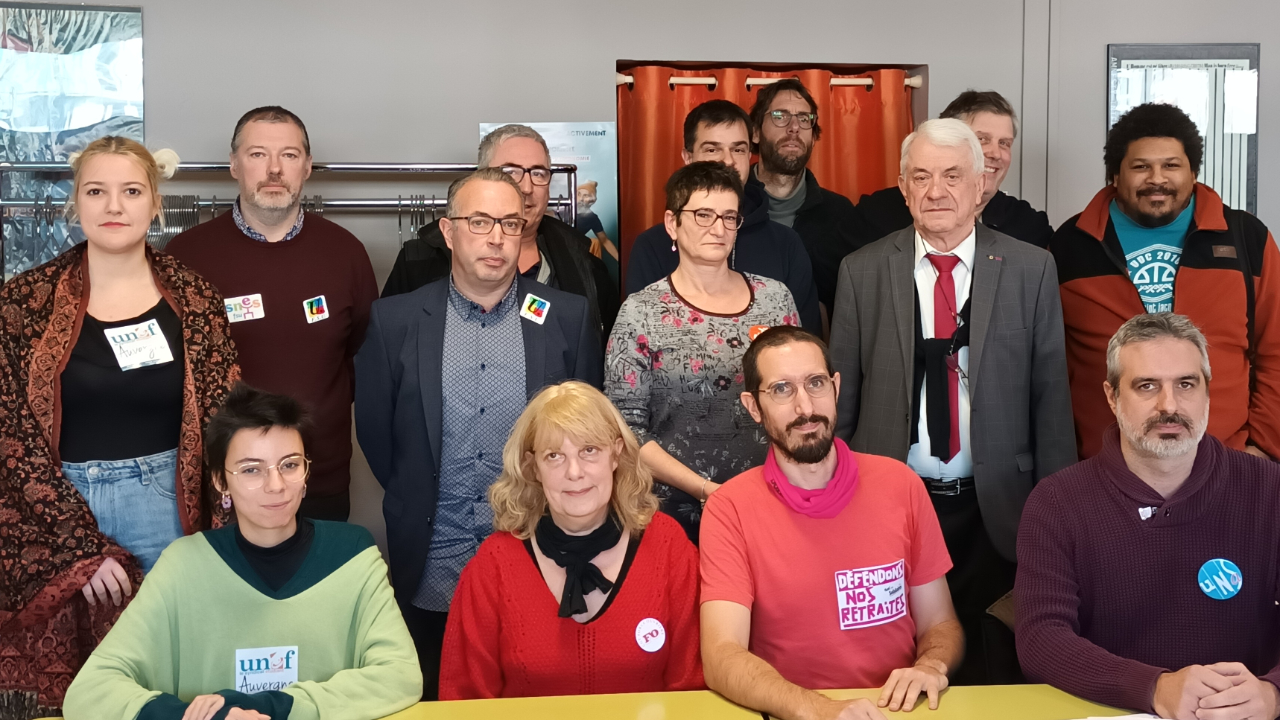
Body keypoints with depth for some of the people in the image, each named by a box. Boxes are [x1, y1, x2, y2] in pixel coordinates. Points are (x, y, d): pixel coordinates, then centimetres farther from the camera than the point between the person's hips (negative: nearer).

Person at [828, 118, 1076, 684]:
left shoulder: (1031, 270, 1)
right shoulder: (862, 272, 2)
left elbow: (1050, 394, 1)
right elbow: (841, 398, 5)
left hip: (996, 510, 0)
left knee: (988, 668, 7)